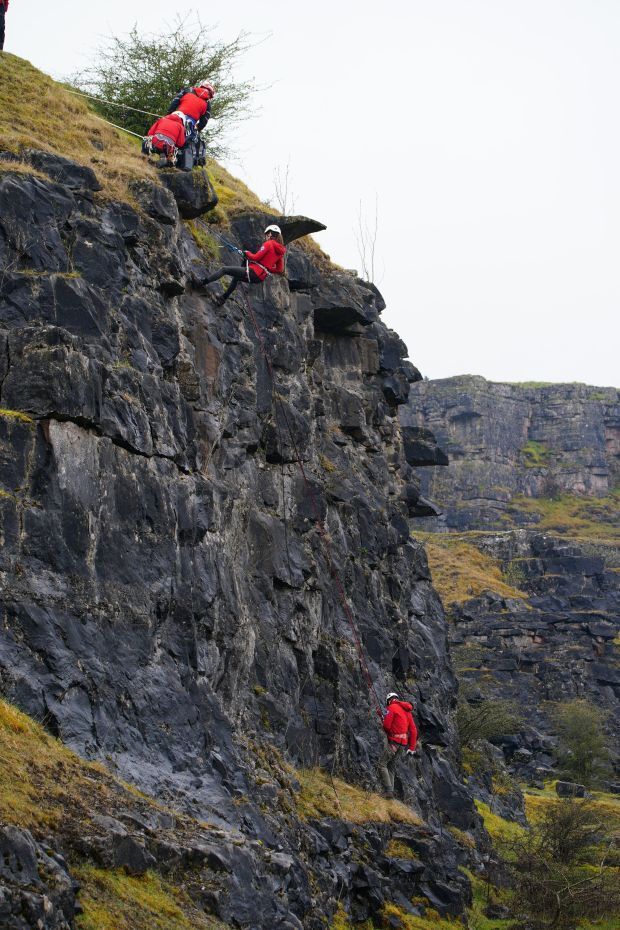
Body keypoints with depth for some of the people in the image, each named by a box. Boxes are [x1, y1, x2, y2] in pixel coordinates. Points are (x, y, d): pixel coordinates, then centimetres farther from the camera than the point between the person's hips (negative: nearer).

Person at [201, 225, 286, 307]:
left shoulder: (268, 244, -10)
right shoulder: (280, 251, 12)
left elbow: (256, 257, -16)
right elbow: (280, 270, 13)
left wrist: (247, 253, 3)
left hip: (253, 272, -9)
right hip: (260, 278, 9)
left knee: (224, 269, -3)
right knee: (235, 278, 36)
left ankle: (202, 283, -6)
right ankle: (223, 299, 42)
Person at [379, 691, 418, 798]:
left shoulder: (391, 708, -5)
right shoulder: (407, 711, 18)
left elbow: (386, 725, -13)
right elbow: (414, 730, 15)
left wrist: (388, 732, 11)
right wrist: (412, 747, 14)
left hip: (394, 741, -8)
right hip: (403, 744, 8)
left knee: (382, 764, -7)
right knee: (391, 767, 14)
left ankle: (389, 790, -18)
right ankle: (391, 790, 8)